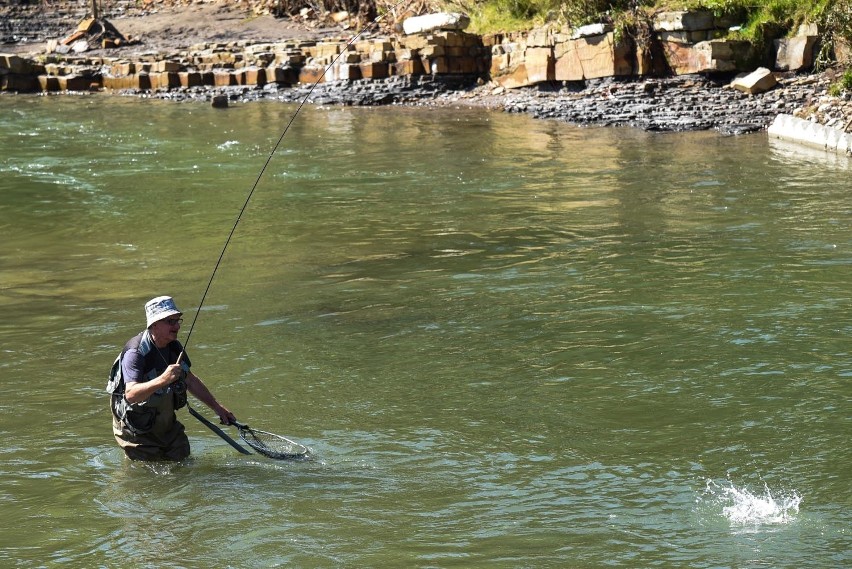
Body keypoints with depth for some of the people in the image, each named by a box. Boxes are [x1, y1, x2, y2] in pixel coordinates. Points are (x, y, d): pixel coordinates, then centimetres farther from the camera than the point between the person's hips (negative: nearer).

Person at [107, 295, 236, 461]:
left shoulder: (174, 347, -1)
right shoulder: (135, 352, -26)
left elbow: (191, 380, 15)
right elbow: (131, 395, -39)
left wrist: (217, 407, 14)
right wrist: (162, 380, -53)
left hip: (167, 425, 7)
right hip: (138, 431, -7)